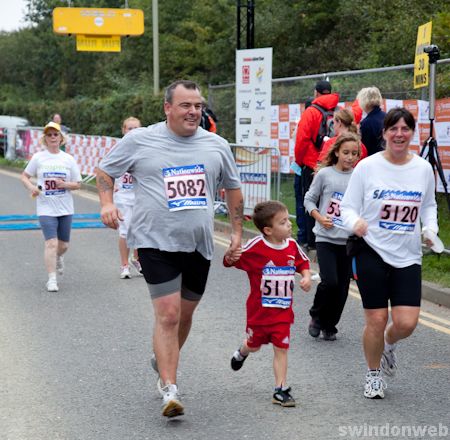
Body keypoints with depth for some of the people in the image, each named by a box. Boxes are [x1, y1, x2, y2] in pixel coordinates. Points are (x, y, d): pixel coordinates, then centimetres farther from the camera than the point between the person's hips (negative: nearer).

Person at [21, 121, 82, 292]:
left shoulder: (68, 159, 2)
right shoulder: (38, 157, 0)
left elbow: (77, 184, 5)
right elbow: (24, 176, 8)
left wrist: (64, 184, -14)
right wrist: (32, 187, -12)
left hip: (65, 208, 2)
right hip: (46, 208, -2)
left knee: (63, 245, 12)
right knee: (51, 243, -14)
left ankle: (58, 258, 47)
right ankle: (51, 279, -7)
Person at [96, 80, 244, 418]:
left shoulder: (217, 146, 7)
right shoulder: (140, 140, -2)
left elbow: (233, 188, 19)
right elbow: (105, 171, 9)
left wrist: (237, 232, 16)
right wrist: (107, 203, -8)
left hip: (199, 245, 4)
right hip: (156, 242, -4)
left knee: (185, 314, 15)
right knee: (168, 315, -13)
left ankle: (163, 362, 42)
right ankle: (170, 390, -9)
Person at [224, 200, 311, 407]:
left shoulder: (292, 245, -4)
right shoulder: (256, 246, -19)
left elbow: (303, 263, 15)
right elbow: (230, 261, -12)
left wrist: (306, 276, -5)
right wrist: (230, 257, -35)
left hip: (283, 311, 3)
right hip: (259, 310, -2)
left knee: (281, 348, -1)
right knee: (254, 344, 18)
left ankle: (281, 390, 6)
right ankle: (242, 353, 54)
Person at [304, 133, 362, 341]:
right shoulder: (324, 174, -2)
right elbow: (309, 199, 5)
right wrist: (320, 218, -9)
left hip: (348, 240, 3)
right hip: (326, 238, -2)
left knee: (342, 286, 5)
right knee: (330, 281, -14)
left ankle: (329, 326, 23)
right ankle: (316, 316, 13)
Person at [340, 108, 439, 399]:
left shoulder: (424, 169, 3)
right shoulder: (367, 167, -6)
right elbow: (348, 207, 0)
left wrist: (430, 229, -1)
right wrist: (355, 223, -22)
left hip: (408, 257, 2)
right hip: (371, 252, -2)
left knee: (407, 322, -7)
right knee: (377, 320, -1)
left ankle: (389, 345, 30)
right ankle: (374, 375, 25)